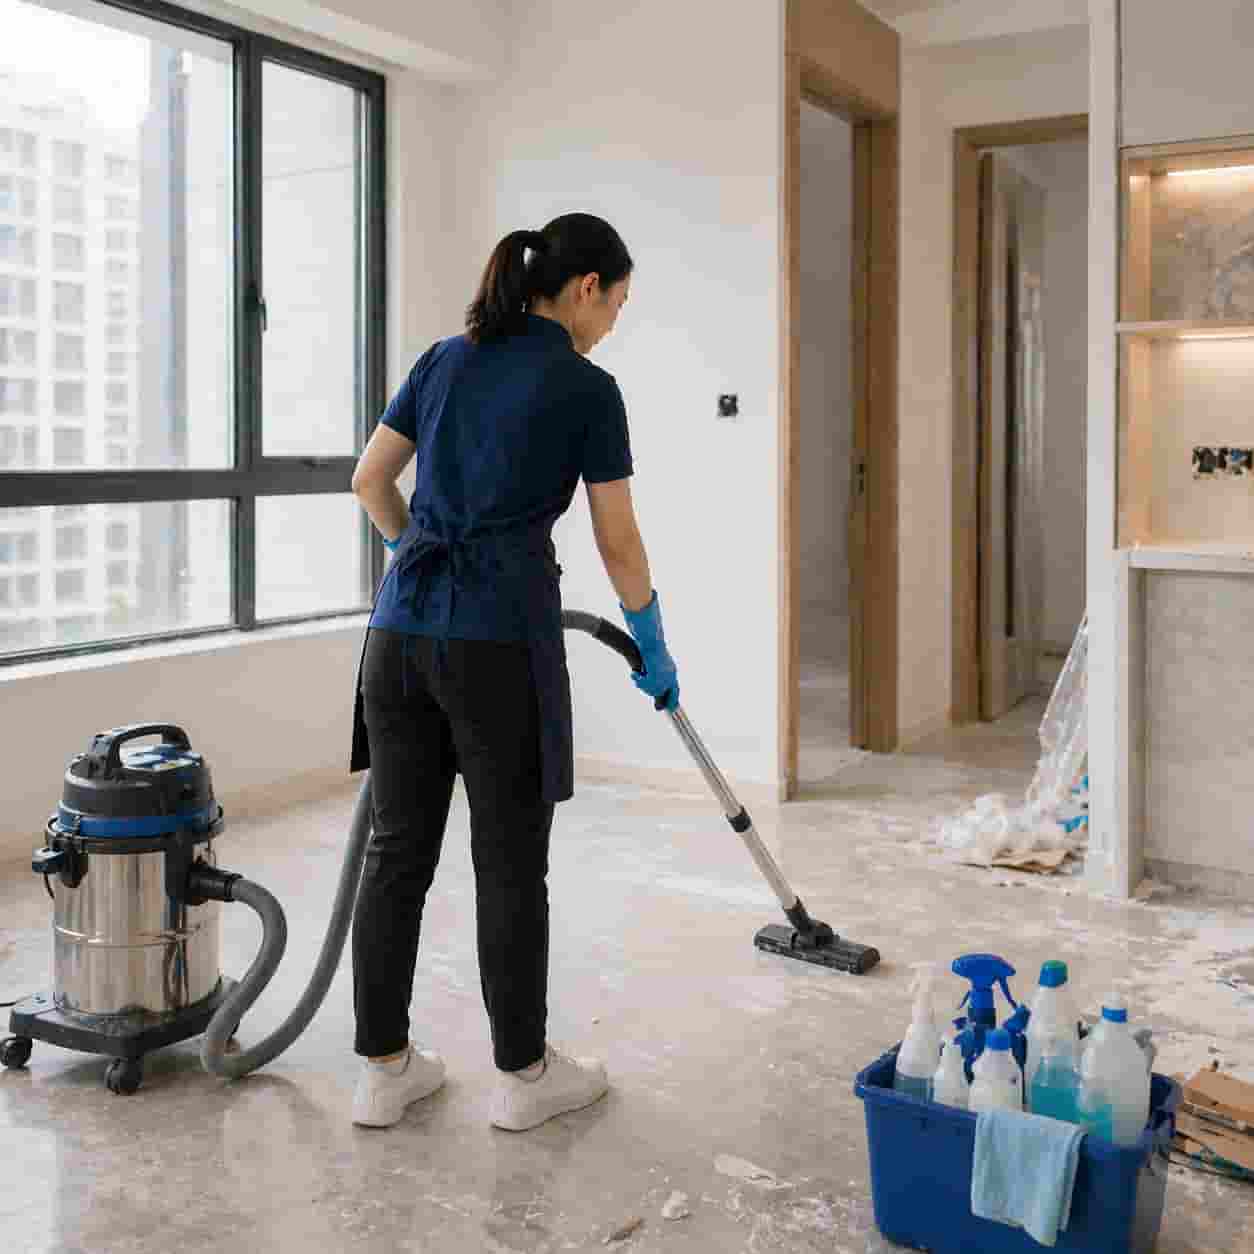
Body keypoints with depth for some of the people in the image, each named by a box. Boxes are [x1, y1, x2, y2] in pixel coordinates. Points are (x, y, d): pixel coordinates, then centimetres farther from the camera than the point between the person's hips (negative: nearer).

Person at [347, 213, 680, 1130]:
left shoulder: (447, 358, 14)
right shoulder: (587, 389, -3)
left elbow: (370, 481, 19)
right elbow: (618, 543, -1)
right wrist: (656, 654, 12)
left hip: (403, 630, 6)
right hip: (499, 642, -6)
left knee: (398, 850, 11)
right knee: (511, 862, 6)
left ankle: (385, 1069, 21)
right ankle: (524, 1073, 20)